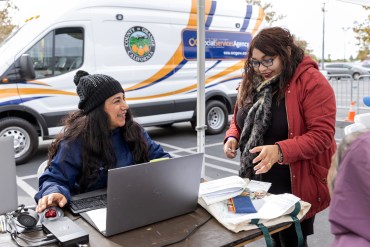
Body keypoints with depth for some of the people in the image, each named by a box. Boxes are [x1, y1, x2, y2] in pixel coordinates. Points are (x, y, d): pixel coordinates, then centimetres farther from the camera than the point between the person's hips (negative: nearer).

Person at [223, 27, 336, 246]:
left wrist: (280, 151, -35)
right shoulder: (252, 80, 4)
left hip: (295, 187, -6)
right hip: (259, 184, 6)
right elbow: (240, 119, 15)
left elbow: (321, 135, -22)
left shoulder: (312, 83, -17)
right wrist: (233, 137, -6)